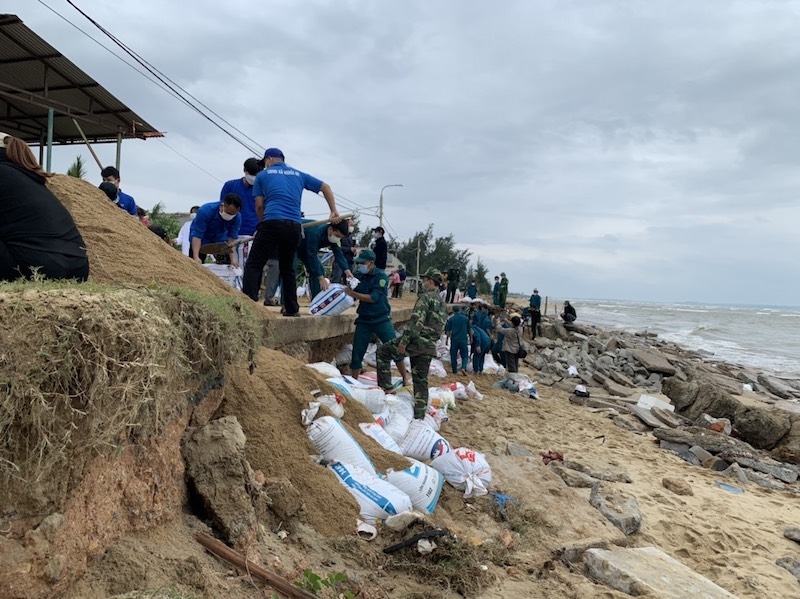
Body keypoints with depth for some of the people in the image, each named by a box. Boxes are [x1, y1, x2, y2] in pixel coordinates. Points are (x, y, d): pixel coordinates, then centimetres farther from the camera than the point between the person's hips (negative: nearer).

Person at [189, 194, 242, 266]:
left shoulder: (237, 217, -25)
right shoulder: (205, 211, -35)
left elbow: (232, 238, -24)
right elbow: (197, 235, -38)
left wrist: (233, 258, -37)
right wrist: (196, 257, -48)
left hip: (220, 237, 3)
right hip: (203, 237, -3)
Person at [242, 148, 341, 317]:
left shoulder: (263, 175, 13)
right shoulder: (299, 175, 23)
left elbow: (259, 206, 8)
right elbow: (326, 187, 26)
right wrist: (334, 212, 25)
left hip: (272, 223, -4)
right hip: (294, 227, 4)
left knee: (254, 265, -2)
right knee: (287, 268, 19)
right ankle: (292, 308, 19)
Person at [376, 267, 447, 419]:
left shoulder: (426, 297, -9)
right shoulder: (442, 303, 19)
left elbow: (416, 321, -20)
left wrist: (404, 341, -20)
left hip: (416, 340, -8)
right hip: (429, 347, 8)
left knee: (382, 352, 7)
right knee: (421, 380, 14)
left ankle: (386, 387, 4)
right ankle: (419, 415, 16)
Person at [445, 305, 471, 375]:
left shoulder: (450, 319, -1)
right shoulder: (466, 318, 4)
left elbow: (447, 331, 1)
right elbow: (470, 330, 11)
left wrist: (448, 338, 14)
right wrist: (471, 338, 22)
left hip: (454, 340, -1)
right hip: (464, 339, 1)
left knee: (453, 356, 10)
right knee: (465, 355, 7)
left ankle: (455, 371, 12)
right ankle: (463, 368, -15)